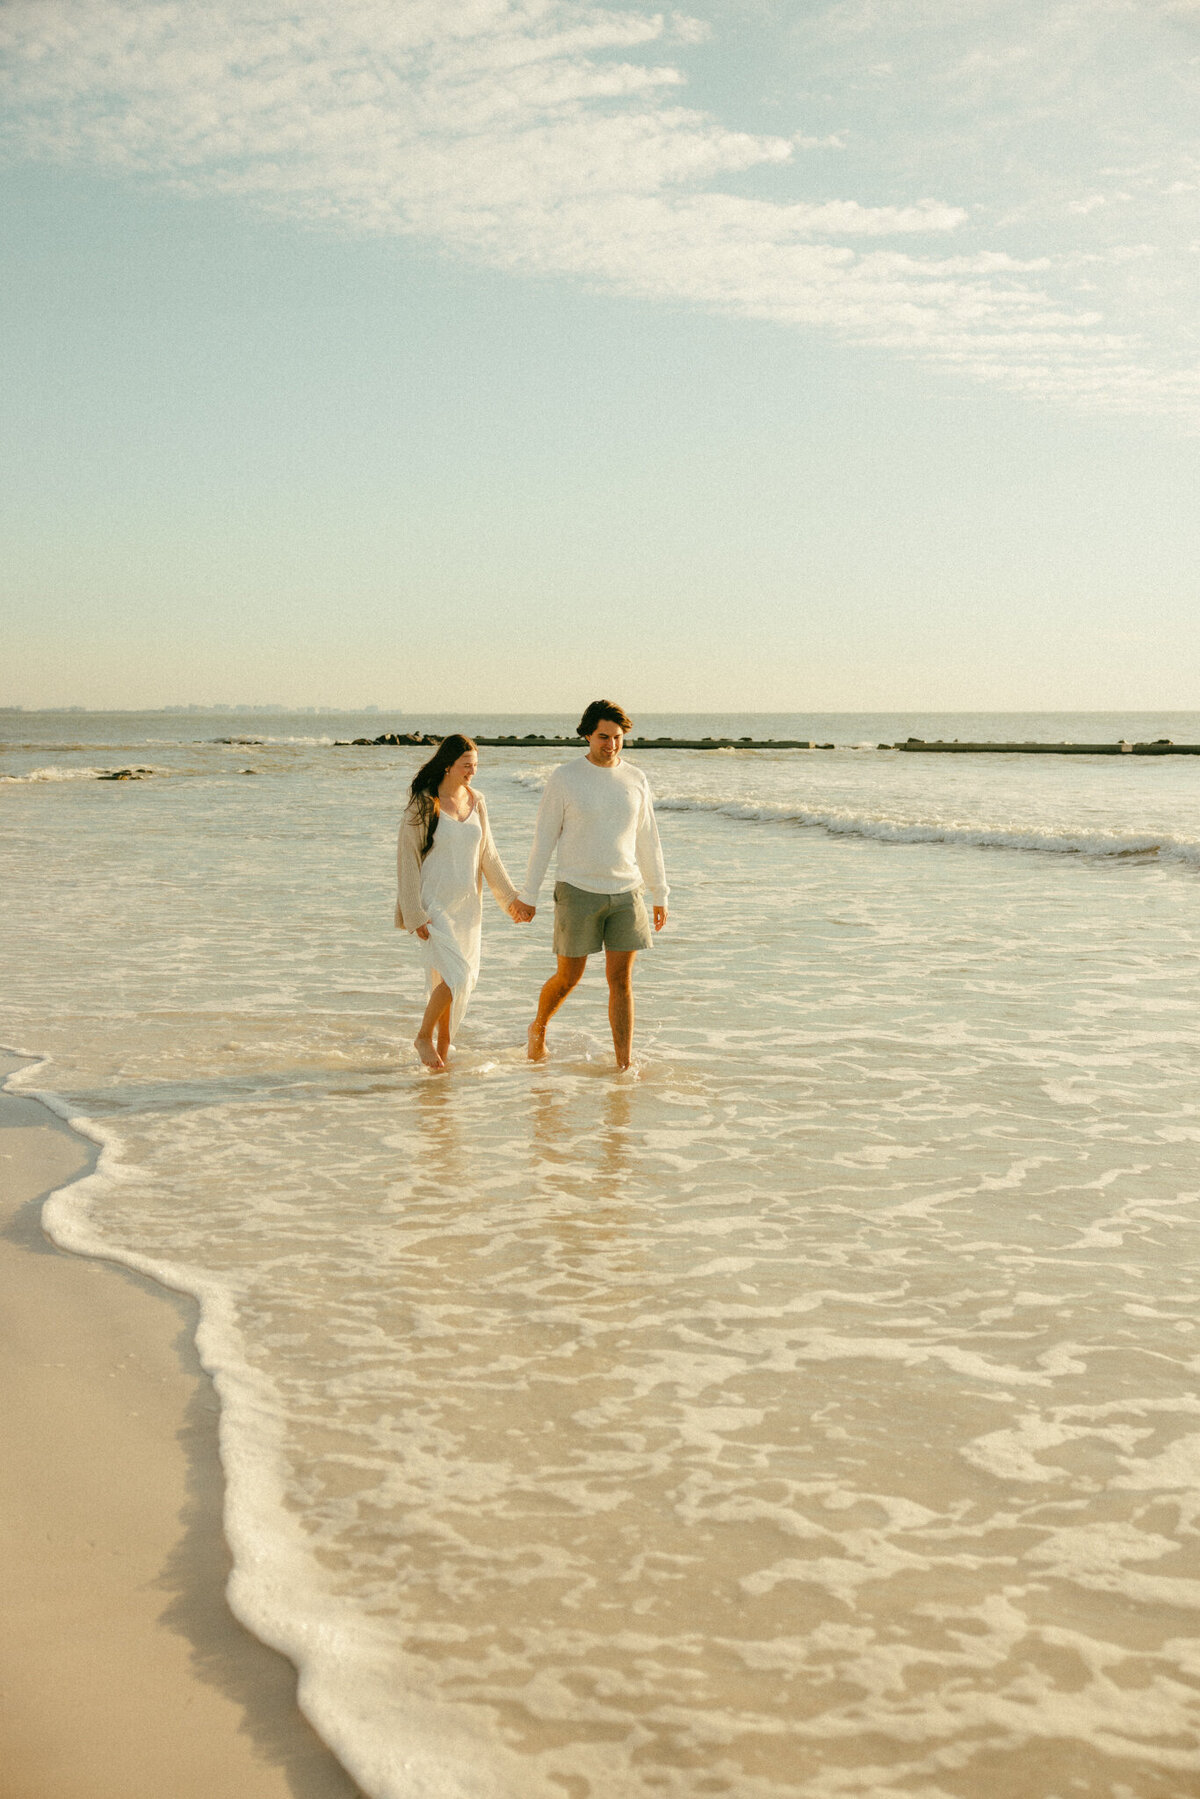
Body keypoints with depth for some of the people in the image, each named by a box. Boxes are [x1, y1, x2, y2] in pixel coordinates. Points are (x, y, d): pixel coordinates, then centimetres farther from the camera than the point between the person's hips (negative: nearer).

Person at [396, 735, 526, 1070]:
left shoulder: (476, 802, 8)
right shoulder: (423, 805, -9)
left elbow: (488, 855, 15)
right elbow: (407, 859, -8)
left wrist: (510, 897, 12)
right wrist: (414, 913, -12)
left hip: (467, 904, 6)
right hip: (434, 905, -6)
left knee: (463, 981, 6)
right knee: (455, 976, -16)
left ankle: (442, 1050, 20)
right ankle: (423, 1036, 6)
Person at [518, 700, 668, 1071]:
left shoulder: (636, 780, 5)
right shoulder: (564, 778, -5)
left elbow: (647, 841, 12)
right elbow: (544, 838, -2)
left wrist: (660, 895, 13)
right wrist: (528, 895, -1)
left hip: (625, 893, 3)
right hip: (578, 891, -3)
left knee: (621, 981, 0)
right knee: (568, 977, 6)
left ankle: (625, 1065, 2)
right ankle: (538, 1029, 36)